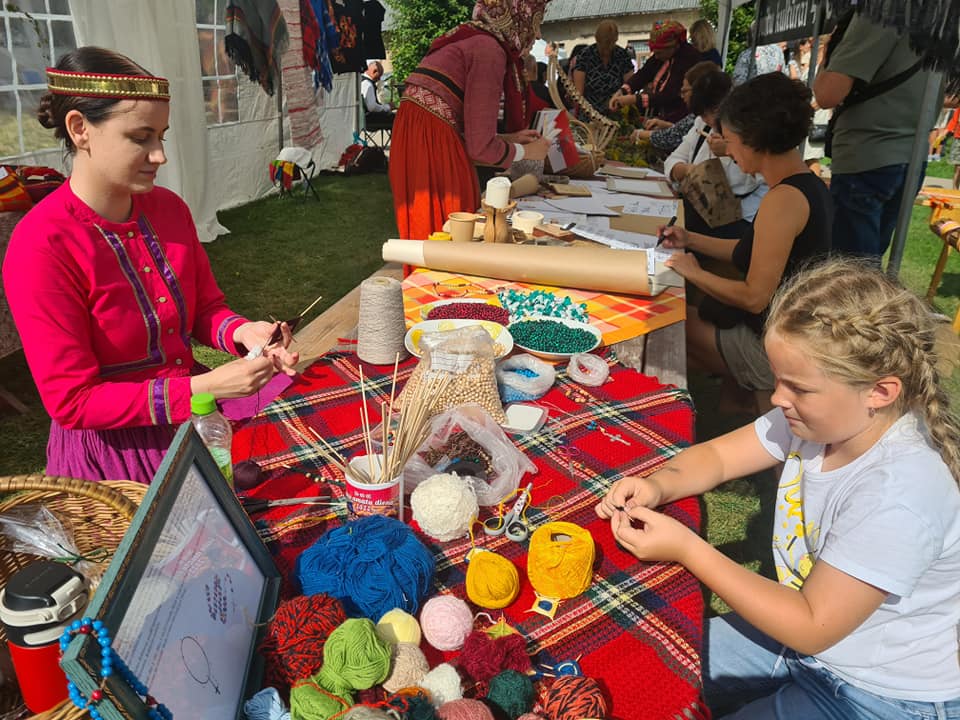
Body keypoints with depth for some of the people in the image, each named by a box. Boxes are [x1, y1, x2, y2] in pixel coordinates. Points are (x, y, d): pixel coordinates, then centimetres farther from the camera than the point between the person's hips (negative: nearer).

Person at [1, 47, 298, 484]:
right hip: (113, 453, -5)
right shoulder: (40, 247, -19)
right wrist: (203, 388, -26)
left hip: (195, 424, 5)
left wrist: (243, 333, -15)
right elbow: (71, 401, -18)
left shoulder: (168, 209, -1)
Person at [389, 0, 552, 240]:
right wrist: (527, 151, 3)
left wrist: (507, 138, 19)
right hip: (433, 154, -10)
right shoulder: (490, 49, -11)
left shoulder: (468, 40, 18)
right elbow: (480, 147, -14)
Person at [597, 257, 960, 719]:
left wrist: (687, 549, -27)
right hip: (807, 629, 6)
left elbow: (811, 626, -26)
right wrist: (660, 484, -22)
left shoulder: (898, 498, -34)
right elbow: (716, 455, -1)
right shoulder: (824, 414, -13)